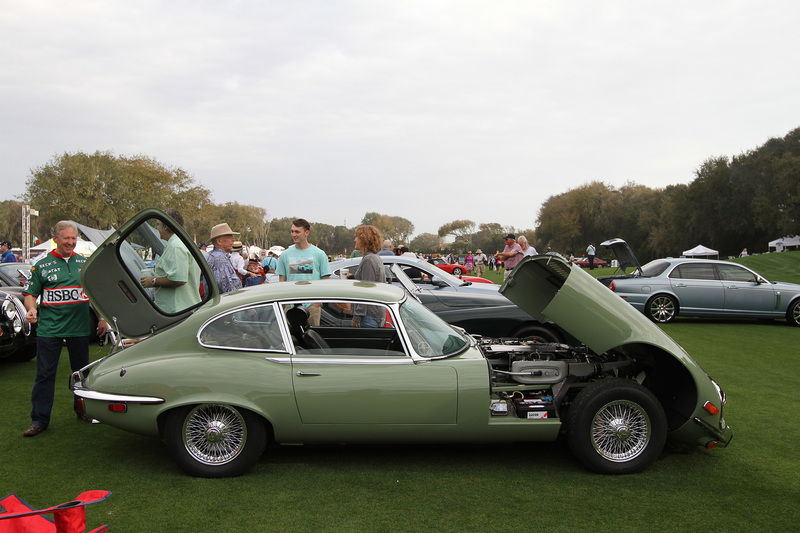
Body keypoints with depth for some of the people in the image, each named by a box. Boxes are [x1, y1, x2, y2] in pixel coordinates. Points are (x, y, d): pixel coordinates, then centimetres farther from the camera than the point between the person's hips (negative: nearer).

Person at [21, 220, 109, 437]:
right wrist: (31, 309, -18)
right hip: (49, 329, -2)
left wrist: (102, 319, 10)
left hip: (79, 328, 3)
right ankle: (39, 419, 9)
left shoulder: (85, 263, 9)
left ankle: (83, 410, 27)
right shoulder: (42, 265, 2)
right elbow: (30, 293, 2)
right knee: (44, 374, 1)